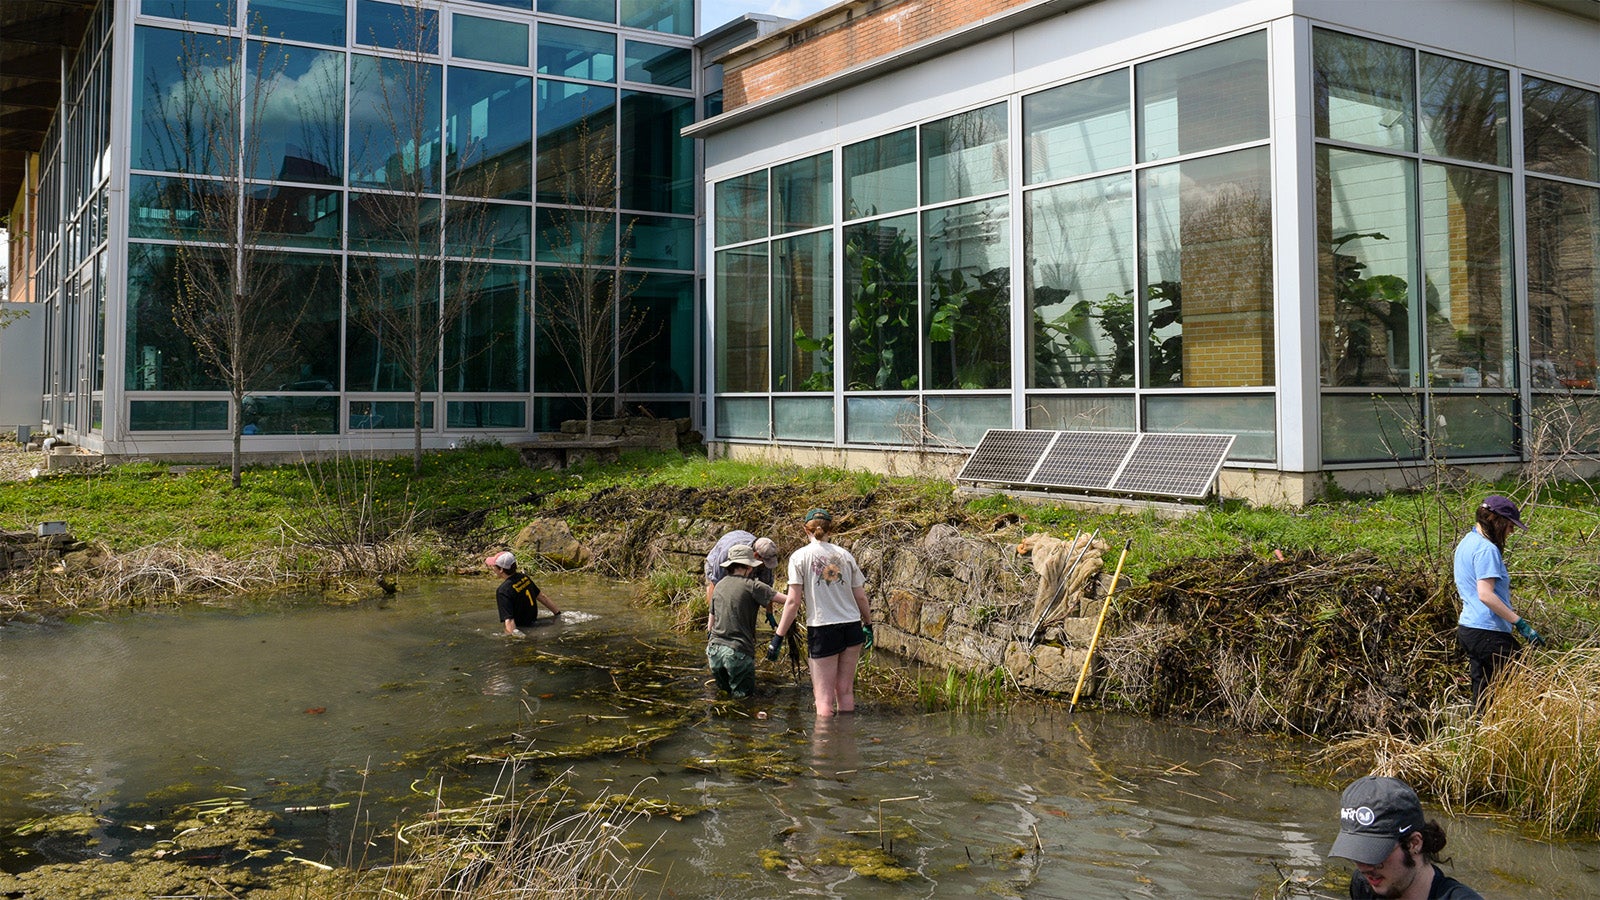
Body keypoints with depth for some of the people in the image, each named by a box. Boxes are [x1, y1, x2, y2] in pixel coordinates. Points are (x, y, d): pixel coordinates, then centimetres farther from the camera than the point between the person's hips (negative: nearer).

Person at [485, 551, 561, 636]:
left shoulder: (503, 591, -18)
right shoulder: (524, 578, 4)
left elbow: (509, 620, -28)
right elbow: (542, 597, 14)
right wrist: (559, 614, 21)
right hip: (533, 623, 8)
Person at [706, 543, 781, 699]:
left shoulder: (720, 585, 12)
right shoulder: (751, 585, -8)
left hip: (714, 649, 6)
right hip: (739, 651, -6)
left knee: (725, 687, 27)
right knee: (745, 692, 11)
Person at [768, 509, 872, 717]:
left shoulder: (799, 557, -2)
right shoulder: (844, 555, 8)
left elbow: (793, 601, -8)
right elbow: (860, 597, 11)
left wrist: (778, 637, -5)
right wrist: (868, 625, 25)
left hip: (822, 630, -4)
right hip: (852, 627, 4)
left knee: (824, 697, 1)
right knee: (845, 691, 14)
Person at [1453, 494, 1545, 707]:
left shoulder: (1466, 543, 16)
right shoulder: (1487, 549, -14)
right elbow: (1486, 595, -23)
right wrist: (1520, 623, -22)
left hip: (1467, 627, 10)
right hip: (1489, 633, -10)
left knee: (1482, 693, 12)